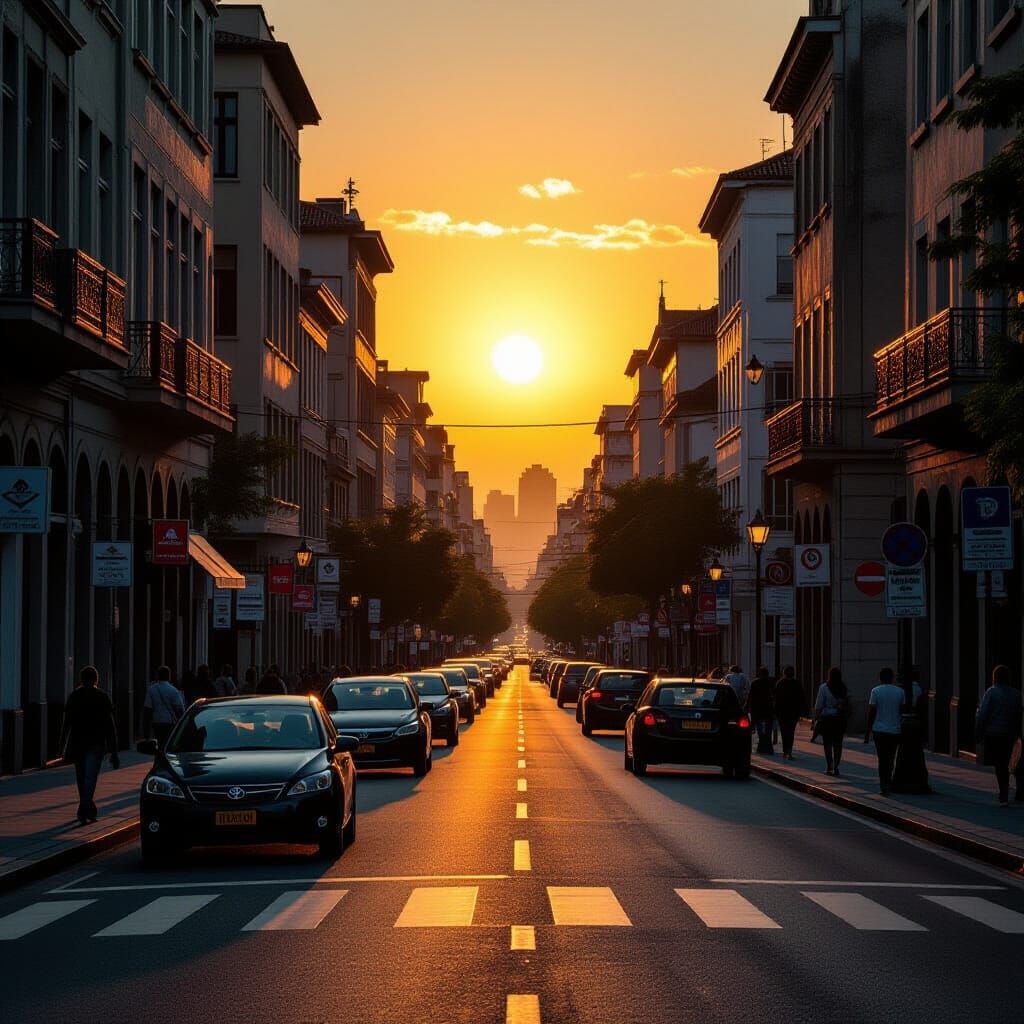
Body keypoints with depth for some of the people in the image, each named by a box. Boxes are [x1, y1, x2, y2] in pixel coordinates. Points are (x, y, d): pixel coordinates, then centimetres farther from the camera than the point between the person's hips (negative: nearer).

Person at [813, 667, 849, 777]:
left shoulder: (824, 688, -8)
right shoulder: (844, 689, 2)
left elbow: (818, 706, -9)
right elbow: (848, 706, 5)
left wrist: (816, 719, -3)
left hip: (826, 719, -3)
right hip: (840, 719, 3)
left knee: (827, 744, 4)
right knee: (838, 744, 6)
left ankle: (829, 767, 4)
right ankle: (836, 766, 0)